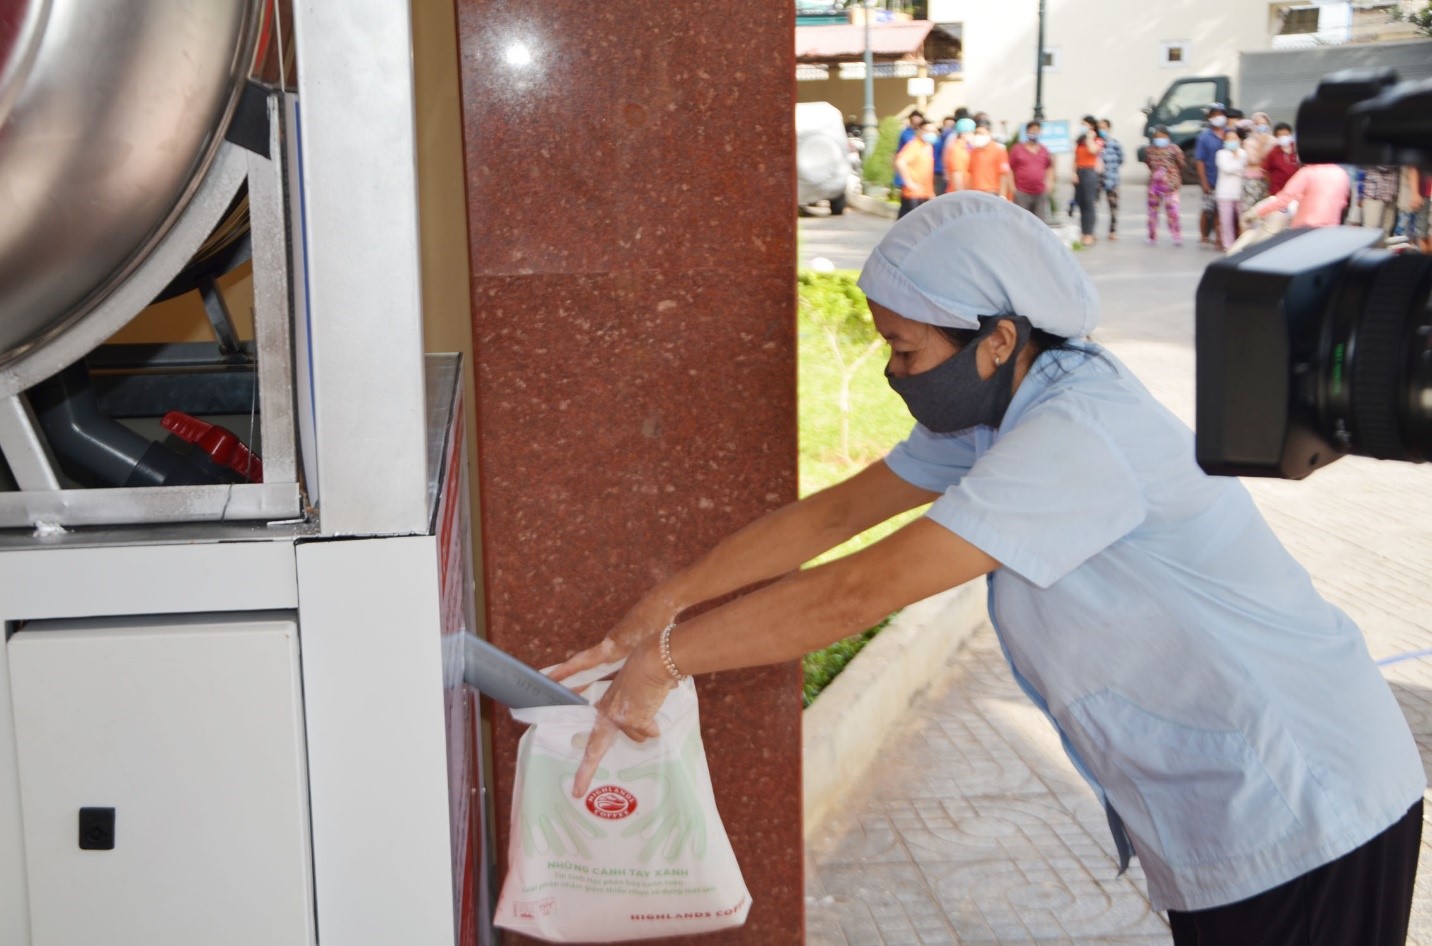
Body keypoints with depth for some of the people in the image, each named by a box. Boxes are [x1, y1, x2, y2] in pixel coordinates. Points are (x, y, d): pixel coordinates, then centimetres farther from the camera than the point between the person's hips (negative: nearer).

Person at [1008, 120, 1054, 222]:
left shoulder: (1044, 150, 11)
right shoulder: (1017, 149, 0)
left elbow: (1050, 167, 23)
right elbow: (1010, 169, 1)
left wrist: (1049, 181, 8)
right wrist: (1012, 187, -5)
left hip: (1040, 193, 4)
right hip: (1022, 193, -3)